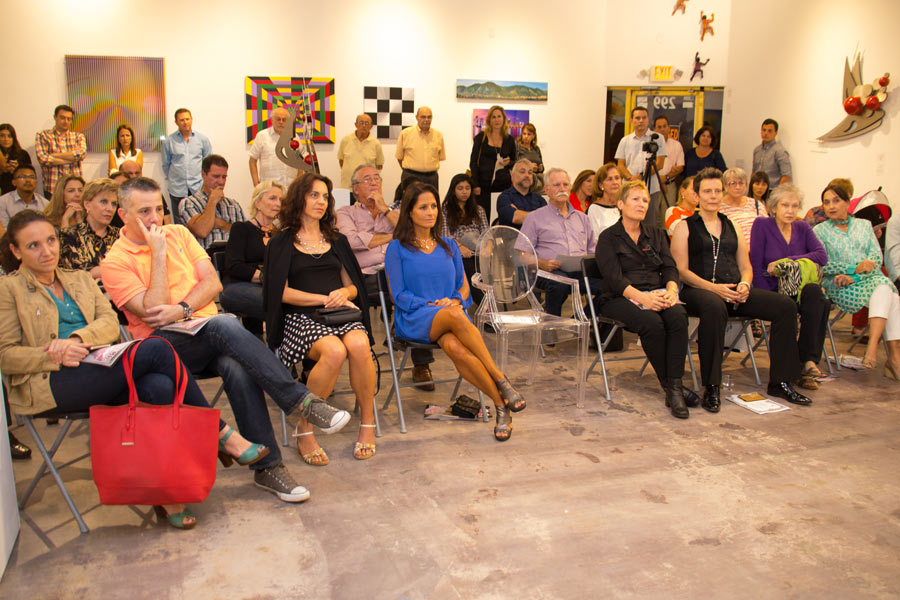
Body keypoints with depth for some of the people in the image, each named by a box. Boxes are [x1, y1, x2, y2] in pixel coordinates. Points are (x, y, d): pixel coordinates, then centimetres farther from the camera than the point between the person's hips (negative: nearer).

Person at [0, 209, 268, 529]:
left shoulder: (80, 279, 24)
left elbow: (110, 322, 7)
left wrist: (78, 339, -14)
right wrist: (55, 356, -17)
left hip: (99, 370, 5)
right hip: (51, 386, -5)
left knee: (159, 386, -31)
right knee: (155, 348, -28)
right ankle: (223, 436, -21)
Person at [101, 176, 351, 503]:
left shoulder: (178, 233, 16)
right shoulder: (115, 262, 2)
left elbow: (213, 282, 7)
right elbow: (152, 313, -11)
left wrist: (181, 309, -11)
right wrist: (158, 253, -9)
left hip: (210, 331, 4)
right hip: (166, 343, -4)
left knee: (237, 367, -31)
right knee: (224, 324, -36)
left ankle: (268, 467, -27)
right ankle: (301, 401, -36)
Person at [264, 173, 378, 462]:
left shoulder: (337, 240, 24)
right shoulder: (282, 243, 11)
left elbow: (353, 286, 21)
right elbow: (282, 292, 1)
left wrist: (344, 293, -4)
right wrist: (325, 299, -7)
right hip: (302, 317, -3)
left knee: (359, 345, -33)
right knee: (334, 351, -35)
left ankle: (367, 425, -18)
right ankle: (304, 431, -20)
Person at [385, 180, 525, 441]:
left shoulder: (449, 246, 20)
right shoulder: (397, 248, 7)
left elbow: (464, 286, 18)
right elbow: (399, 295, 0)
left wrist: (456, 301, -6)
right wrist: (433, 305, -12)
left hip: (452, 316, 3)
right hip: (413, 320, -3)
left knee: (454, 346, -36)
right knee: (455, 316, -38)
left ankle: (501, 408, -35)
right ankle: (500, 380, -35)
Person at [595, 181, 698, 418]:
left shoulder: (656, 235, 21)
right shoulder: (608, 238, 5)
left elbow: (670, 267, 9)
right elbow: (614, 277, -9)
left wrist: (671, 290, -14)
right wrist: (641, 297, -25)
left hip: (657, 294, 4)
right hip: (620, 299, -4)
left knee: (678, 316, -30)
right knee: (652, 322, -33)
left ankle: (675, 386, -30)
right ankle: (669, 386, -19)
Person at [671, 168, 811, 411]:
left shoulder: (731, 226, 23)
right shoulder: (685, 227, 8)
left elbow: (746, 267, 21)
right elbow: (681, 270, -4)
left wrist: (744, 284, -4)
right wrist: (714, 288, -17)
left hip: (735, 291, 5)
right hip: (699, 291, -5)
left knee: (786, 306, -15)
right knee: (715, 308, -41)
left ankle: (779, 382, -7)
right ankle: (711, 388, -33)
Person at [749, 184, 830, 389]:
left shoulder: (802, 228, 15)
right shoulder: (761, 225, 2)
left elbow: (822, 256, -3)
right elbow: (755, 267, -5)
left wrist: (786, 261, -13)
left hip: (800, 290, 4)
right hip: (773, 292, -4)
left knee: (814, 291, -31)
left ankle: (808, 360, -25)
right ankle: (807, 363, -23)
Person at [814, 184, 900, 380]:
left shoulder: (864, 225, 18)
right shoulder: (820, 230, 10)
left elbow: (876, 258, 6)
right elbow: (822, 266, -3)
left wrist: (854, 277, -12)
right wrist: (854, 268, -16)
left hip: (871, 279, 3)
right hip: (840, 286, -3)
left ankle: (872, 346, -38)